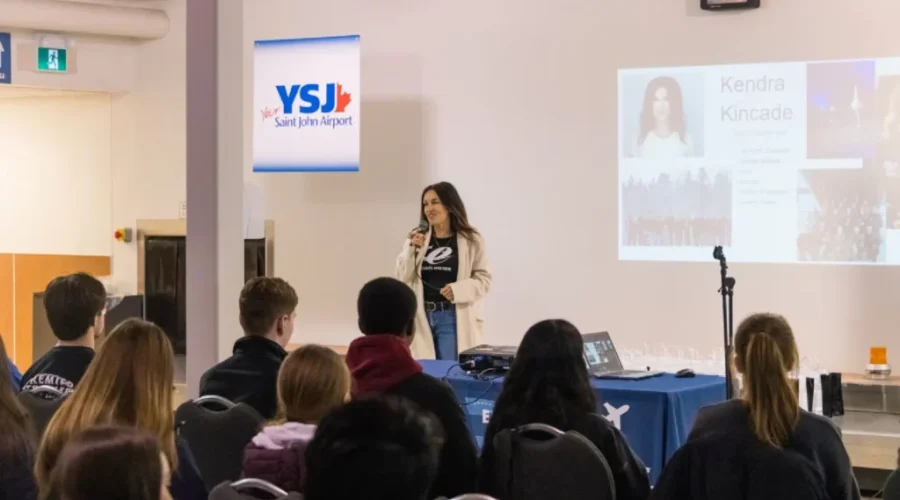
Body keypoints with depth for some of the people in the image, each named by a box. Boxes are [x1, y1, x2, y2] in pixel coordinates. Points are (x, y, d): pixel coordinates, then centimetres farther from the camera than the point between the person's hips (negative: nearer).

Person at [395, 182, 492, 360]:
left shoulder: (470, 239, -2)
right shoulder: (416, 238, 7)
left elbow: (484, 279, -2)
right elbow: (403, 277, 4)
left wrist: (458, 289, -18)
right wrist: (412, 250, -10)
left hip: (453, 318, -3)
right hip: (423, 317, 3)